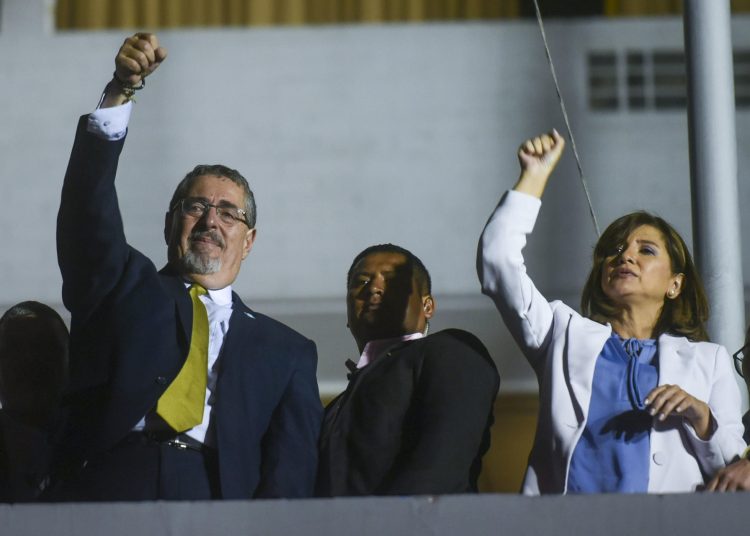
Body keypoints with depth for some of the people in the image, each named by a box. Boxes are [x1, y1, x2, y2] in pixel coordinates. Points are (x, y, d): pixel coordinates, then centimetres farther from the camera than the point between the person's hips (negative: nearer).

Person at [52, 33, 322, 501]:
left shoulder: (286, 351, 20)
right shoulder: (123, 287, 21)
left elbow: (291, 477, 10)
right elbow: (89, 205, 5)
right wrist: (120, 92, -8)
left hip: (216, 509, 0)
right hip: (106, 498, 0)